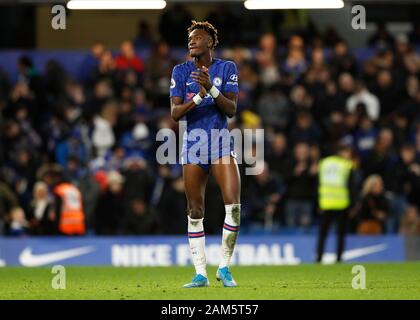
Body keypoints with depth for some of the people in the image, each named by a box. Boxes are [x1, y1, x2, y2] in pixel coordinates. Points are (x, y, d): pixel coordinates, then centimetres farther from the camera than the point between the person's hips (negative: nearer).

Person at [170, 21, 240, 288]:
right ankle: (200, 274, 9)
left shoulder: (226, 68, 1)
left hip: (221, 144, -1)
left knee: (234, 206, -14)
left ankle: (224, 267, -1)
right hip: (193, 146, 1)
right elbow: (175, 113, -5)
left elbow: (231, 109, -7)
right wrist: (198, 97, -21)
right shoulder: (181, 71, 3)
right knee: (195, 212, 2)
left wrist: (211, 89, -22)